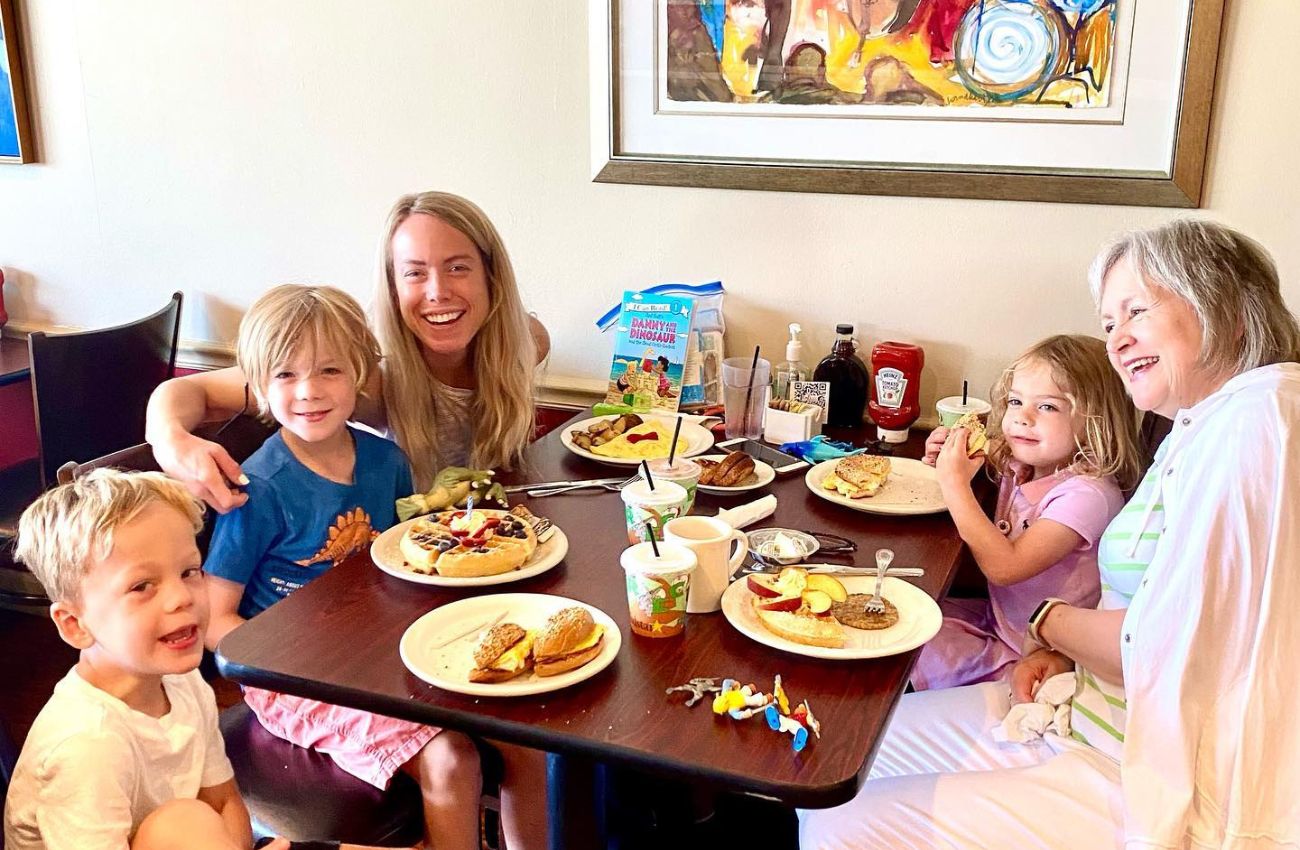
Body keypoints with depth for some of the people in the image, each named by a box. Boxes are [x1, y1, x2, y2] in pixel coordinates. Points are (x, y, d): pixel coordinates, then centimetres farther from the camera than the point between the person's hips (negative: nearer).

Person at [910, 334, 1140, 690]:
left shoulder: (1087, 494, -27)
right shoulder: (1020, 469, -1)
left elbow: (1005, 566, -32)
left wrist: (955, 482, -29)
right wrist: (947, 463, -4)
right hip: (997, 616, 8)